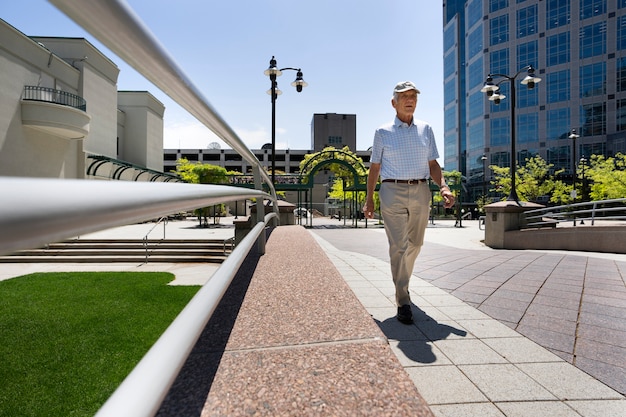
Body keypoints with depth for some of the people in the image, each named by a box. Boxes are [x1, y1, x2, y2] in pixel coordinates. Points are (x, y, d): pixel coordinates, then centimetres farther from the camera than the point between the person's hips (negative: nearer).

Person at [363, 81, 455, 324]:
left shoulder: (426, 129, 13)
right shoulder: (383, 132, 5)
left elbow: (433, 164, 12)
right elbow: (374, 168, 7)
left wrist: (443, 186, -6)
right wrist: (369, 198, 1)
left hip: (421, 192, 4)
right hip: (392, 192, -3)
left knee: (415, 244, 13)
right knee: (398, 246, -7)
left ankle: (402, 282, 38)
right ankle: (403, 302, 1)